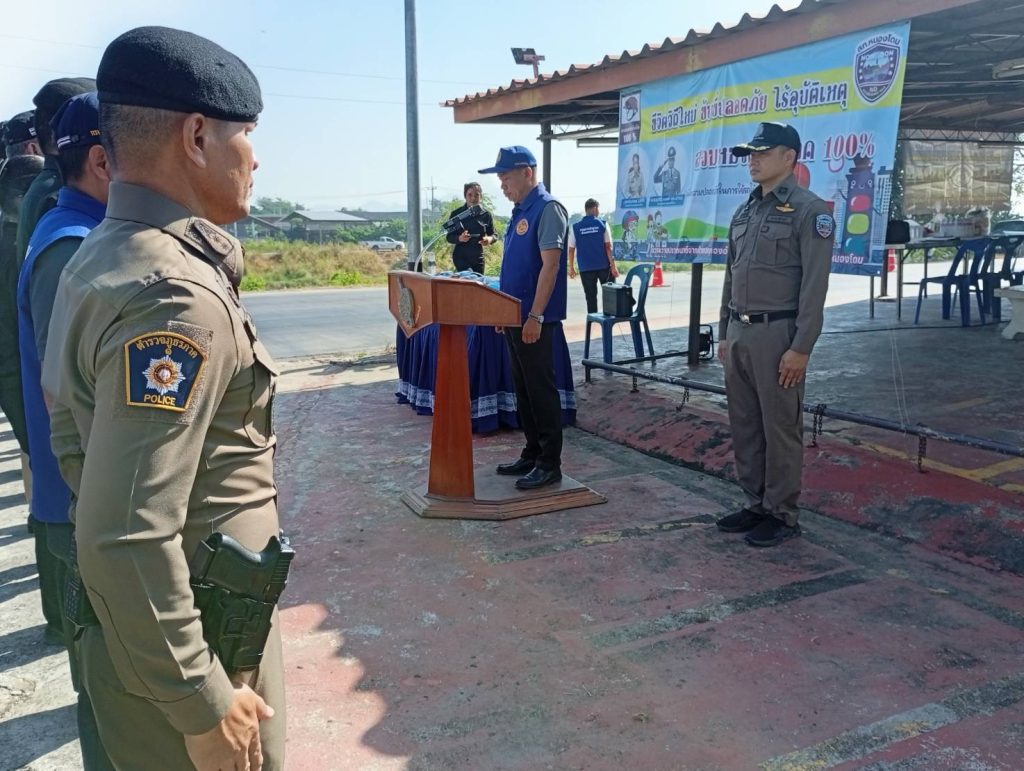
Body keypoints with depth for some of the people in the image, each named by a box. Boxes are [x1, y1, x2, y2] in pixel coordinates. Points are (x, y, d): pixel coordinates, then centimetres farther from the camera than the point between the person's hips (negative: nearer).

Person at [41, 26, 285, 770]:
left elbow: (72, 436, 13)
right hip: (184, 640, -9)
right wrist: (202, 701, -21)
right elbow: (125, 540, -30)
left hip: (145, 622, 9)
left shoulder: (100, 258, 4)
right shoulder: (177, 295, -27)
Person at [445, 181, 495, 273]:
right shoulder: (456, 214, -5)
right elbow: (449, 237, -4)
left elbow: (493, 234, 7)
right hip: (461, 256, -3)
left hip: (478, 257, 3)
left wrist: (490, 239, -17)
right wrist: (459, 238, -25)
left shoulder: (486, 214, 1)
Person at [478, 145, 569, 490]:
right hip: (514, 317, 9)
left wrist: (535, 317, -23)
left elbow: (550, 265, -20)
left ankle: (550, 463, 6)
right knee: (523, 390, 14)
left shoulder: (548, 209, -13)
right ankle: (532, 454, 25)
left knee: (541, 391, -2)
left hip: (536, 320, -9)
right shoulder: (520, 211, 15)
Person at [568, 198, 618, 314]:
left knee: (591, 296, 5)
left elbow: (571, 249, 0)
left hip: (586, 268, 1)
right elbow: (608, 247, -7)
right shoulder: (603, 224, -3)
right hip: (604, 266, -1)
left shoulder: (575, 227, 0)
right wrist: (613, 266, -6)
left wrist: (571, 267, 9)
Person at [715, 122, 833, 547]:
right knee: (744, 426, 13)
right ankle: (755, 504, 25)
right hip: (739, 333, 7)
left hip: (777, 334, -7)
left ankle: (782, 515, 14)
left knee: (780, 429, 1)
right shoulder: (744, 212, 15)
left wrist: (800, 348, -17)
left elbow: (814, 285, -13)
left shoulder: (809, 210, -7)